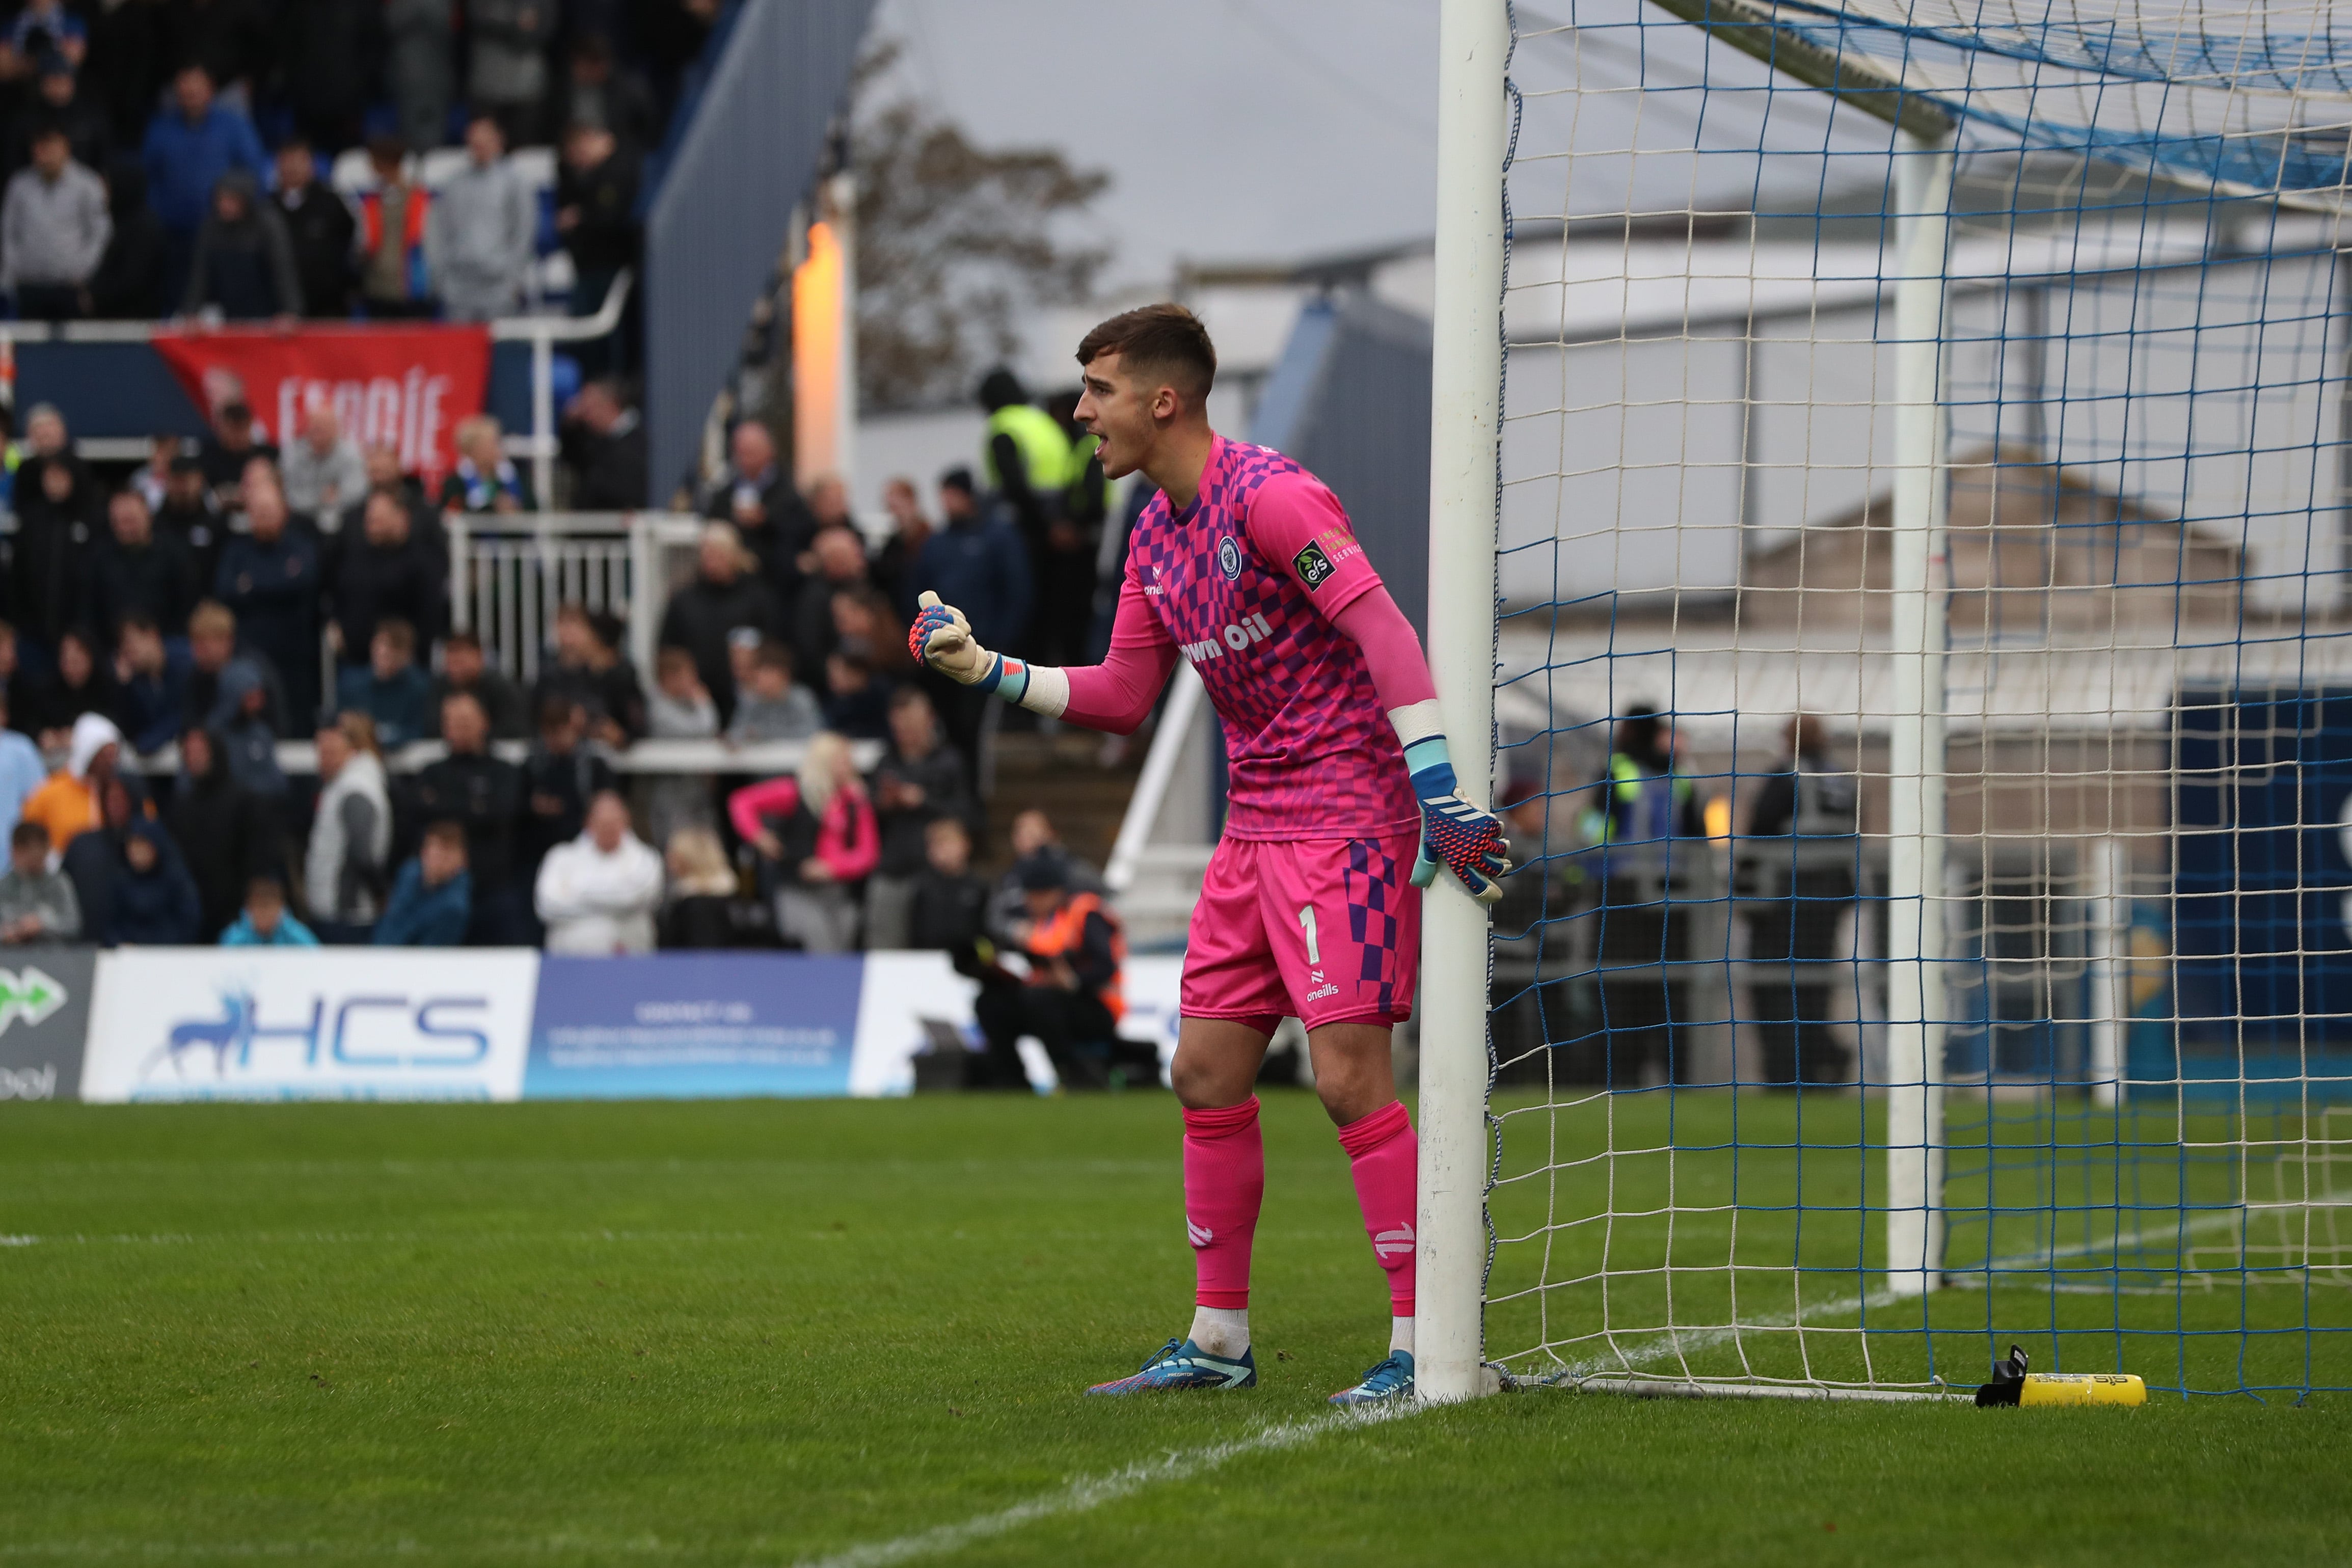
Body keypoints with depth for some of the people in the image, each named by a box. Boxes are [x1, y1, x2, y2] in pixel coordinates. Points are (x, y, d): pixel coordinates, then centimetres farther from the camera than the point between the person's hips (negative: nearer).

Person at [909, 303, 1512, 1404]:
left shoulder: (1267, 495, -15)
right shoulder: (1156, 535, 13)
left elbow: (1383, 629, -22)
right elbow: (1122, 695, 20)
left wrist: (1437, 788, -28)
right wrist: (988, 672, 10)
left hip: (1347, 821, -9)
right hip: (1254, 828, 9)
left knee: (1349, 1077, -12)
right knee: (1207, 1074, 8)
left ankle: (1423, 1344, -8)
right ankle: (1218, 1341, 17)